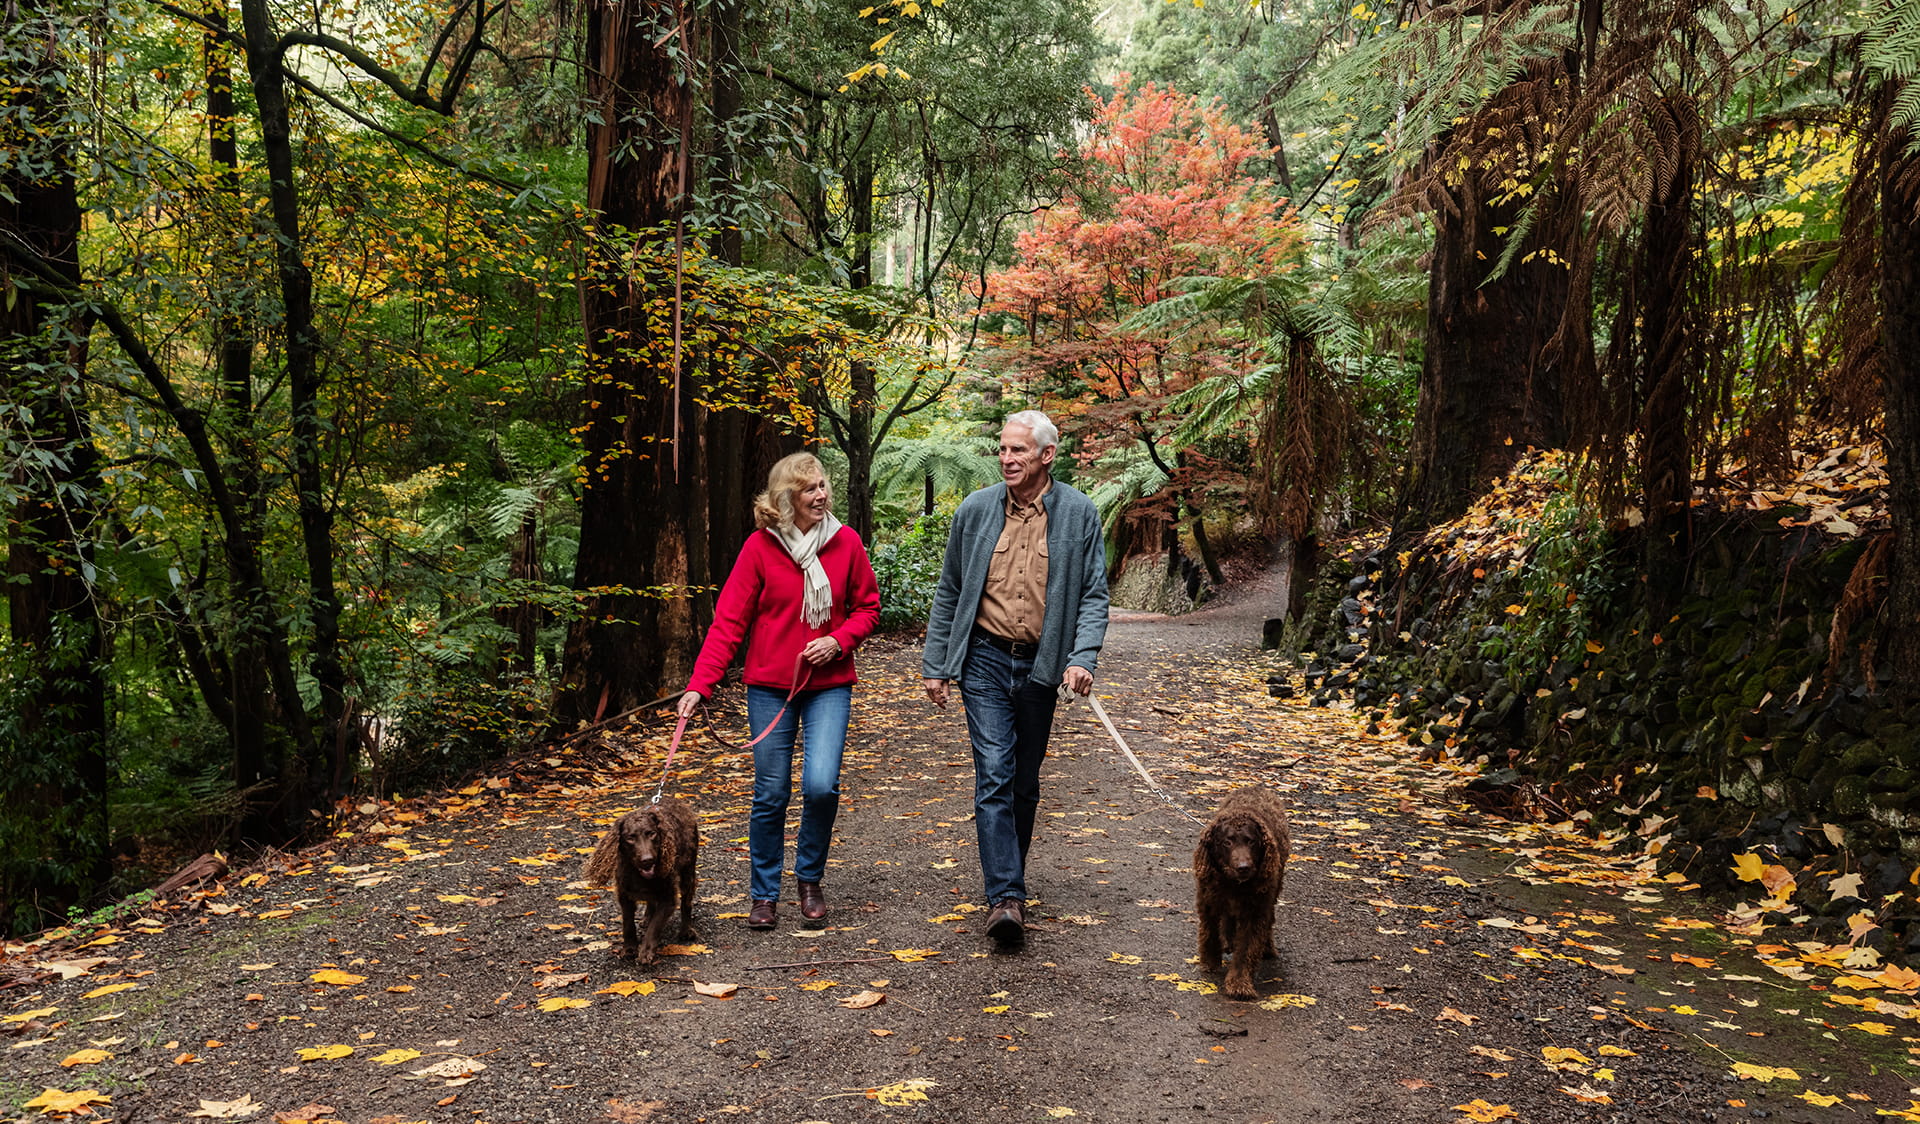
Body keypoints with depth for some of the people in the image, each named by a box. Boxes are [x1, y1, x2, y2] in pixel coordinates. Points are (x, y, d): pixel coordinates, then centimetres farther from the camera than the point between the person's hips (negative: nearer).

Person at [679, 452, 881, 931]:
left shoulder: (846, 542, -2)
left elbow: (867, 607, 8)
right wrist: (700, 685, -18)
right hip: (770, 686, -1)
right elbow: (728, 621, -9)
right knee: (770, 795, 4)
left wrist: (838, 641, -12)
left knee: (821, 785, -13)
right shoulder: (760, 546, -8)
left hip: (829, 685, 1)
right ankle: (765, 895, 22)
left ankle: (809, 880, 13)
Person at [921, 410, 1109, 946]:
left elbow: (1093, 594, 0)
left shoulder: (1079, 513, -1)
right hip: (985, 660, -1)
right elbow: (949, 593, 8)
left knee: (1025, 782, 12)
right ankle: (1005, 897, -12)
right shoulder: (975, 510, 1)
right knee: (994, 776, -12)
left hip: (1041, 663, 1)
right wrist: (935, 666, 6)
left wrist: (1083, 657, -15)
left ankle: (1008, 879, 31)